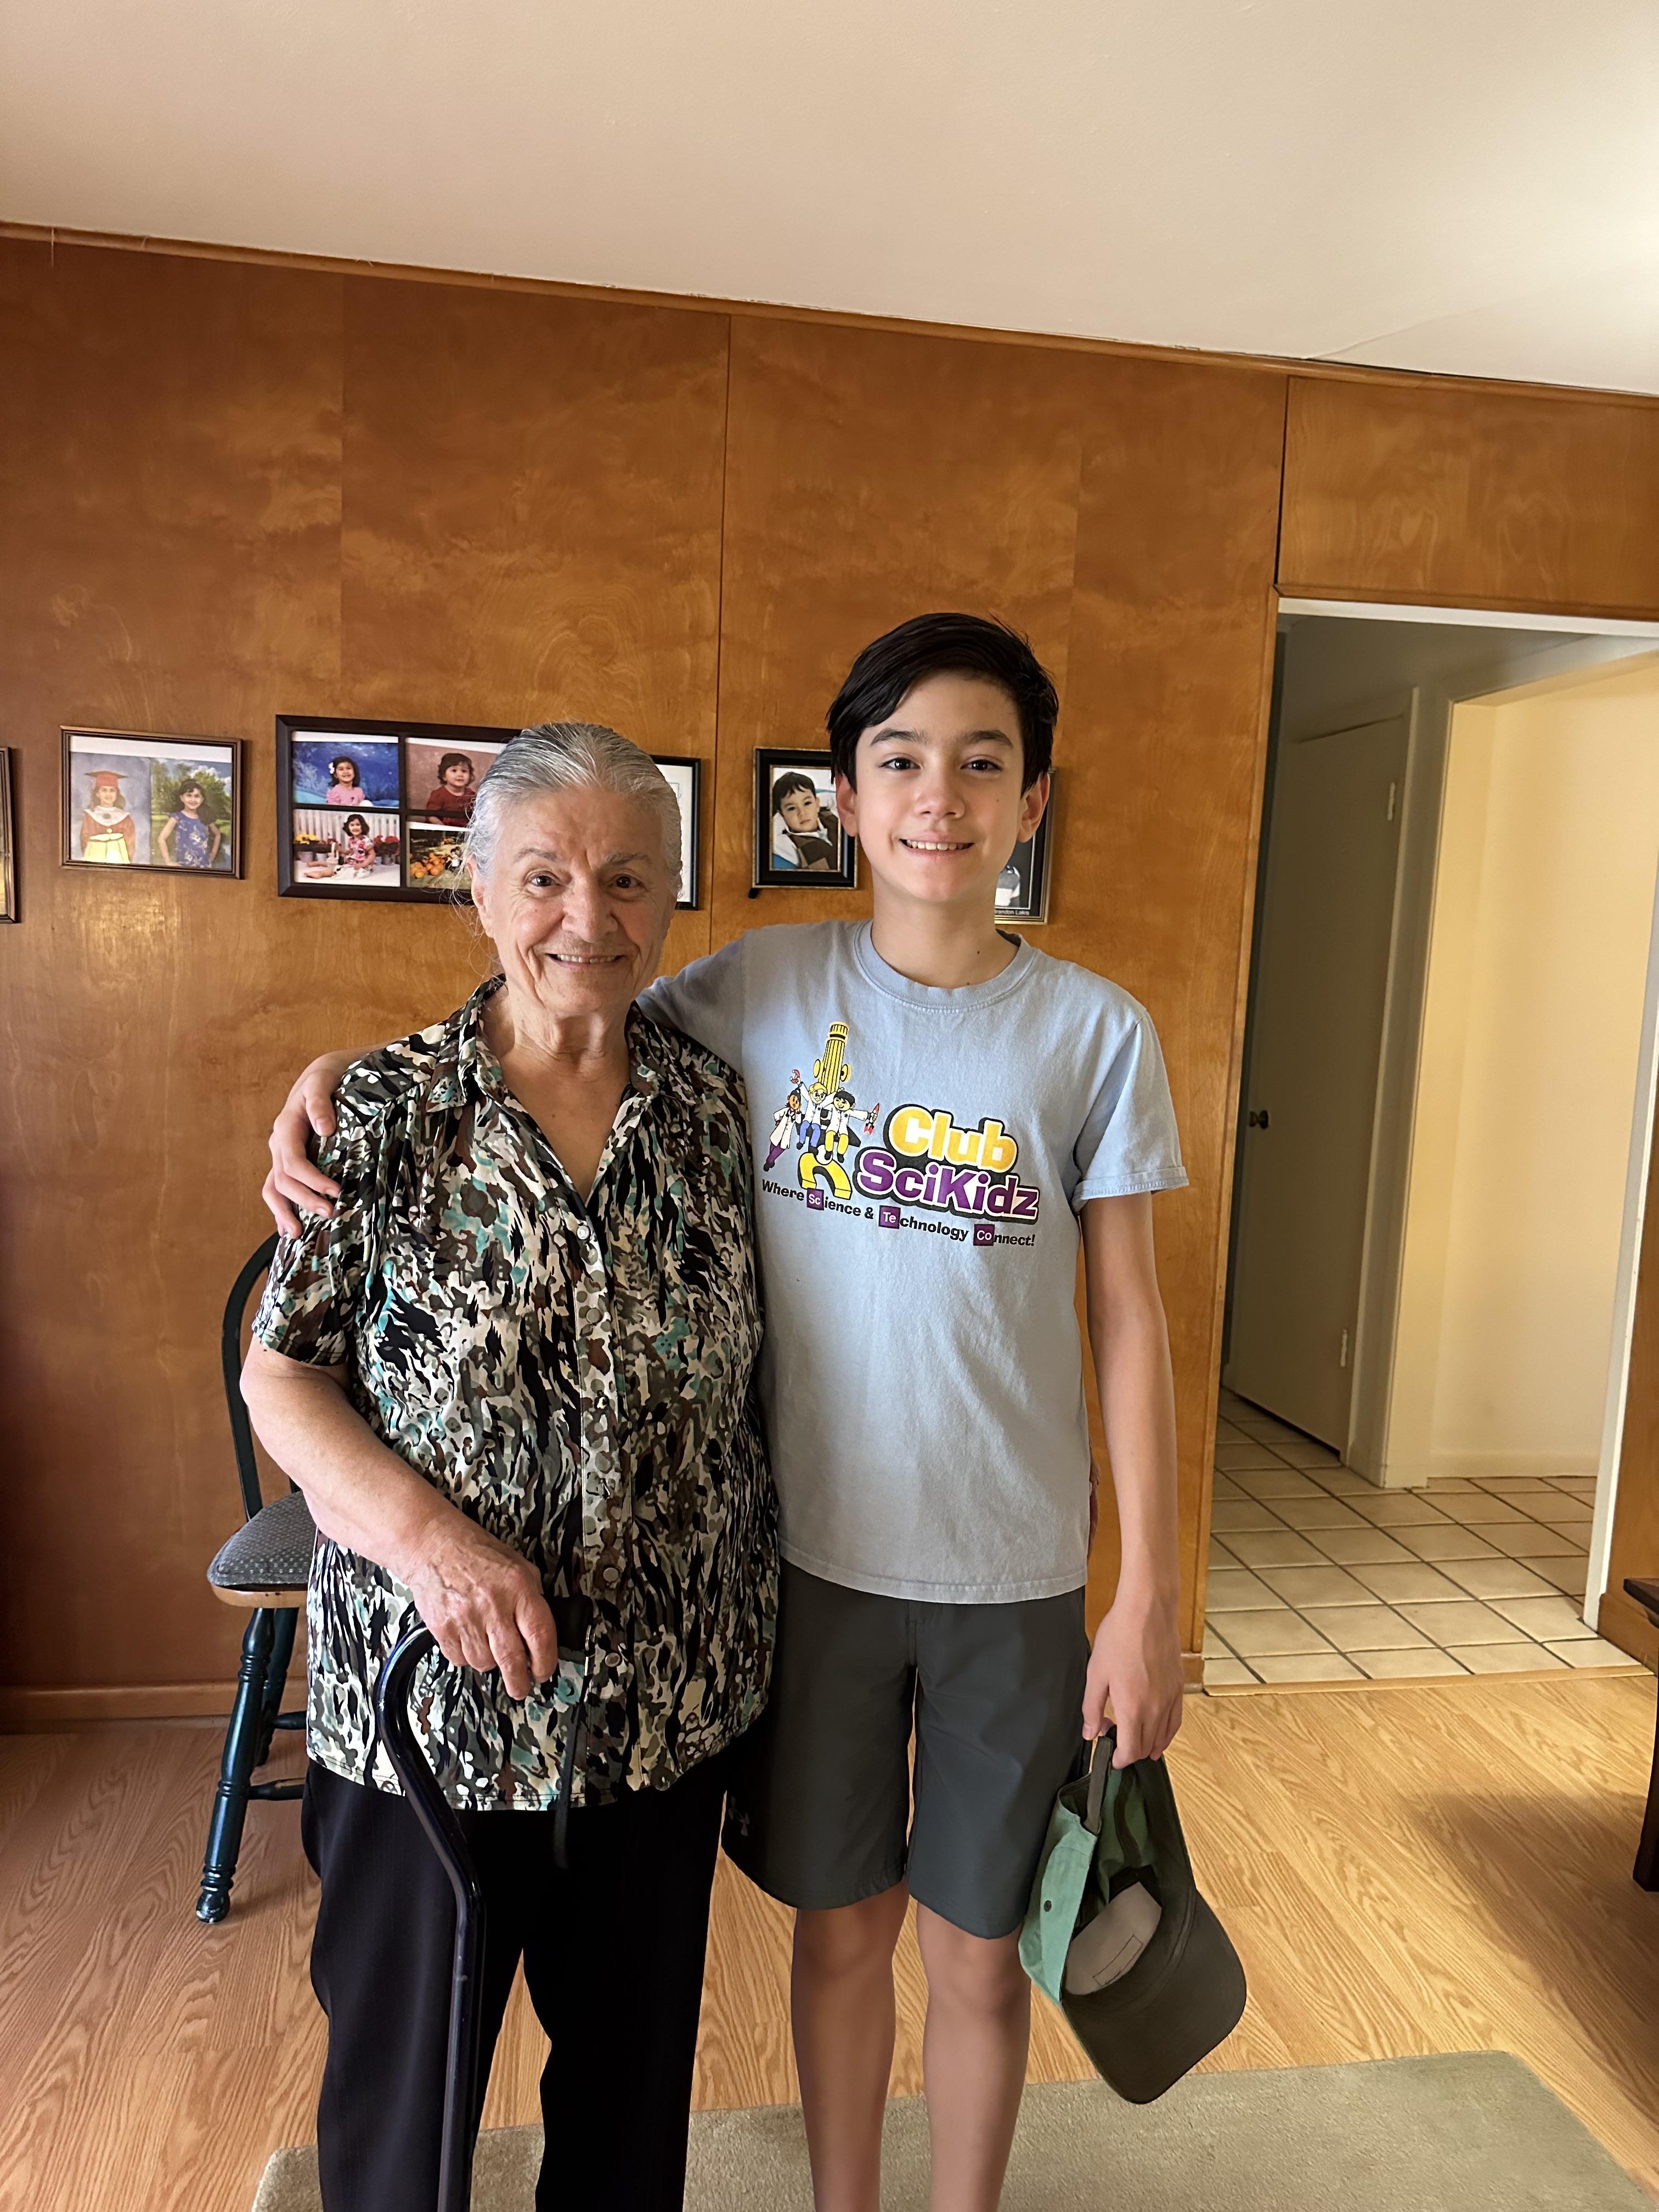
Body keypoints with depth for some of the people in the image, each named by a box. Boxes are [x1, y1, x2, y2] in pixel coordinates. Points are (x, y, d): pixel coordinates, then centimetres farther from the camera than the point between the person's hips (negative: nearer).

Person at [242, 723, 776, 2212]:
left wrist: (757, 1626, 5)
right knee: (405, 2064, 20)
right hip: (431, 1694, -2)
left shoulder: (711, 1105, -3)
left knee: (636, 2051, 23)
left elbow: (744, 1383, 5)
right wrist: (427, 1528, -21)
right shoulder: (384, 1112, -9)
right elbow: (279, 1377, -6)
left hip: (667, 1695, 3)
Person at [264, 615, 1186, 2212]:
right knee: (840, 1922, 21)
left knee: (977, 1950, 17)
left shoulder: (1096, 1031, -7)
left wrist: (1149, 1597, -4)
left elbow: (1127, 1318, -4)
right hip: (816, 1549, 1)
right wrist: (339, 1071, -13)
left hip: (1013, 1576, 0)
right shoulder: (764, 986, -6)